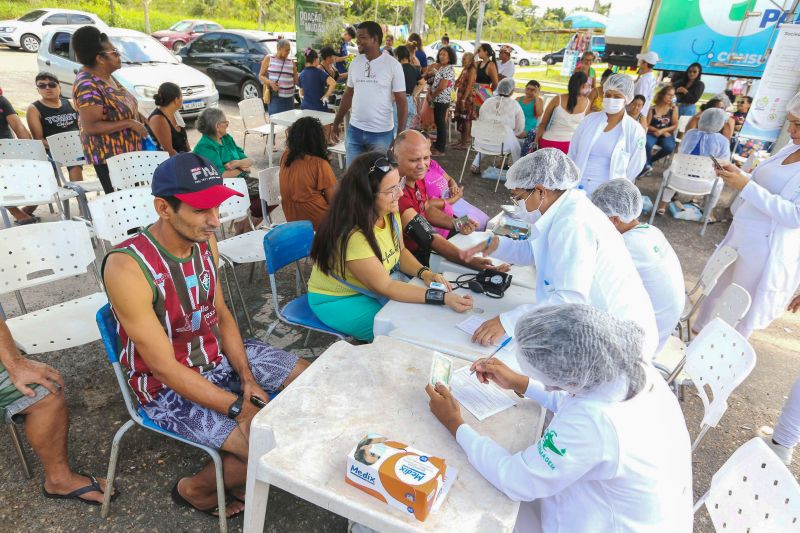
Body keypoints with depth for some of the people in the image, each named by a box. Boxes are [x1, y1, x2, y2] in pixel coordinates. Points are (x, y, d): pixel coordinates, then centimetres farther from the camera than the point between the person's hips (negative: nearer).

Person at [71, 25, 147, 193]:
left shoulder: (106, 76, 9)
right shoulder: (88, 85, -19)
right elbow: (90, 127, -24)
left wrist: (138, 118, 8)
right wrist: (130, 123, -22)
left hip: (125, 150, 9)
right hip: (108, 155, -9)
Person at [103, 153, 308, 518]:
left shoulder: (205, 241, -6)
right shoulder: (127, 267, -28)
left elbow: (221, 315, 3)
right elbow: (165, 367, -25)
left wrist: (247, 377, -8)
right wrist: (239, 408, -26)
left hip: (219, 354, 8)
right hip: (168, 387, -7)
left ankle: (240, 473, 24)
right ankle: (195, 489, 15)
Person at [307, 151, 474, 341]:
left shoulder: (389, 212, -11)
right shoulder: (352, 235, -35)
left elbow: (400, 252, 4)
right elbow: (385, 287, -29)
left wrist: (424, 273, -16)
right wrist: (442, 298, -33)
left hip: (371, 289, 7)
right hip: (338, 301, -7)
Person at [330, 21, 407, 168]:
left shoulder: (393, 65, -7)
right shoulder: (355, 63, 6)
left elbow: (401, 102, -6)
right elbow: (348, 95, 14)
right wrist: (336, 124, 13)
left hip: (381, 133, -4)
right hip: (354, 130, 4)